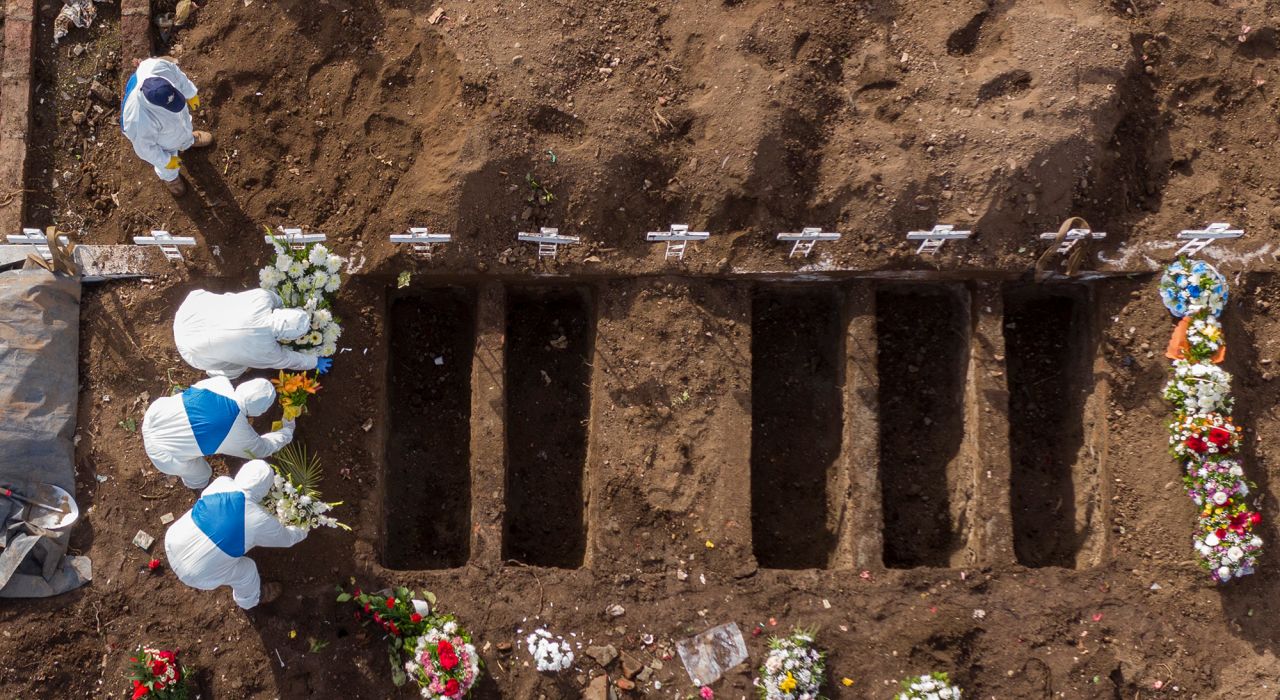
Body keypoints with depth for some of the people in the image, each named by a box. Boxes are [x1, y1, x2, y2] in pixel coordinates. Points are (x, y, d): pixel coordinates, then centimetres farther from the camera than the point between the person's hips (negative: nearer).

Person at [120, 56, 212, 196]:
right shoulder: (139, 121, -50)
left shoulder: (157, 68, -41)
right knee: (168, 168, 31)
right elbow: (145, 147, -28)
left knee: (185, 131, 39)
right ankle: (170, 177, 66)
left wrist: (191, 93, 1)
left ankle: (188, 141, 75)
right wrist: (166, 161, -11)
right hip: (163, 142, -4)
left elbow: (177, 74, -15)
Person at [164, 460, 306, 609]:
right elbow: (286, 538, 1)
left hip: (172, 544, 5)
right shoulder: (261, 521, -21)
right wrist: (302, 532, 24)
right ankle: (249, 599, 50)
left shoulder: (221, 482, -10)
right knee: (247, 570, 19)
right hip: (195, 573, -5)